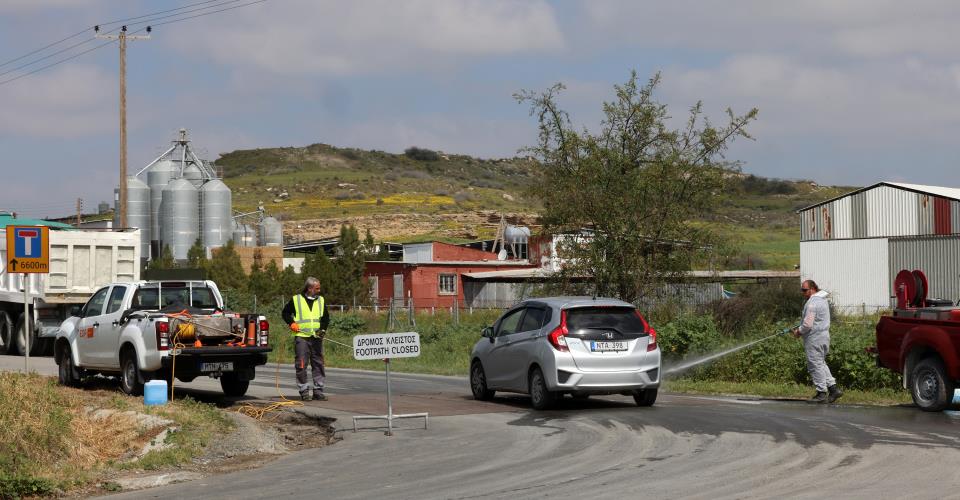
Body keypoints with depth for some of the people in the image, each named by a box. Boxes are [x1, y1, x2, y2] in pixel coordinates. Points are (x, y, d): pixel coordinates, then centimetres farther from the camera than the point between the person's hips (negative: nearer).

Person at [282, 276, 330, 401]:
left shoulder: (321, 300, 13)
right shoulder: (296, 300, 3)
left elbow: (326, 317, 14)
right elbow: (286, 312, 12)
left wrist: (323, 329, -2)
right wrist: (291, 323, -4)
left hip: (317, 337, 4)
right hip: (301, 336, -4)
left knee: (318, 364, 4)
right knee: (301, 365, -6)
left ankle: (318, 390, 11)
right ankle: (304, 391, 0)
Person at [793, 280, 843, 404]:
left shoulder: (812, 303, -18)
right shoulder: (822, 299, 15)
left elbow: (808, 324, -22)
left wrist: (799, 331, -4)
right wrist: (800, 329, 16)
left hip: (815, 338, -10)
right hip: (824, 335, 10)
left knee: (816, 365, -3)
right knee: (821, 363, 18)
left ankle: (821, 393, 0)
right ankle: (833, 388, 14)